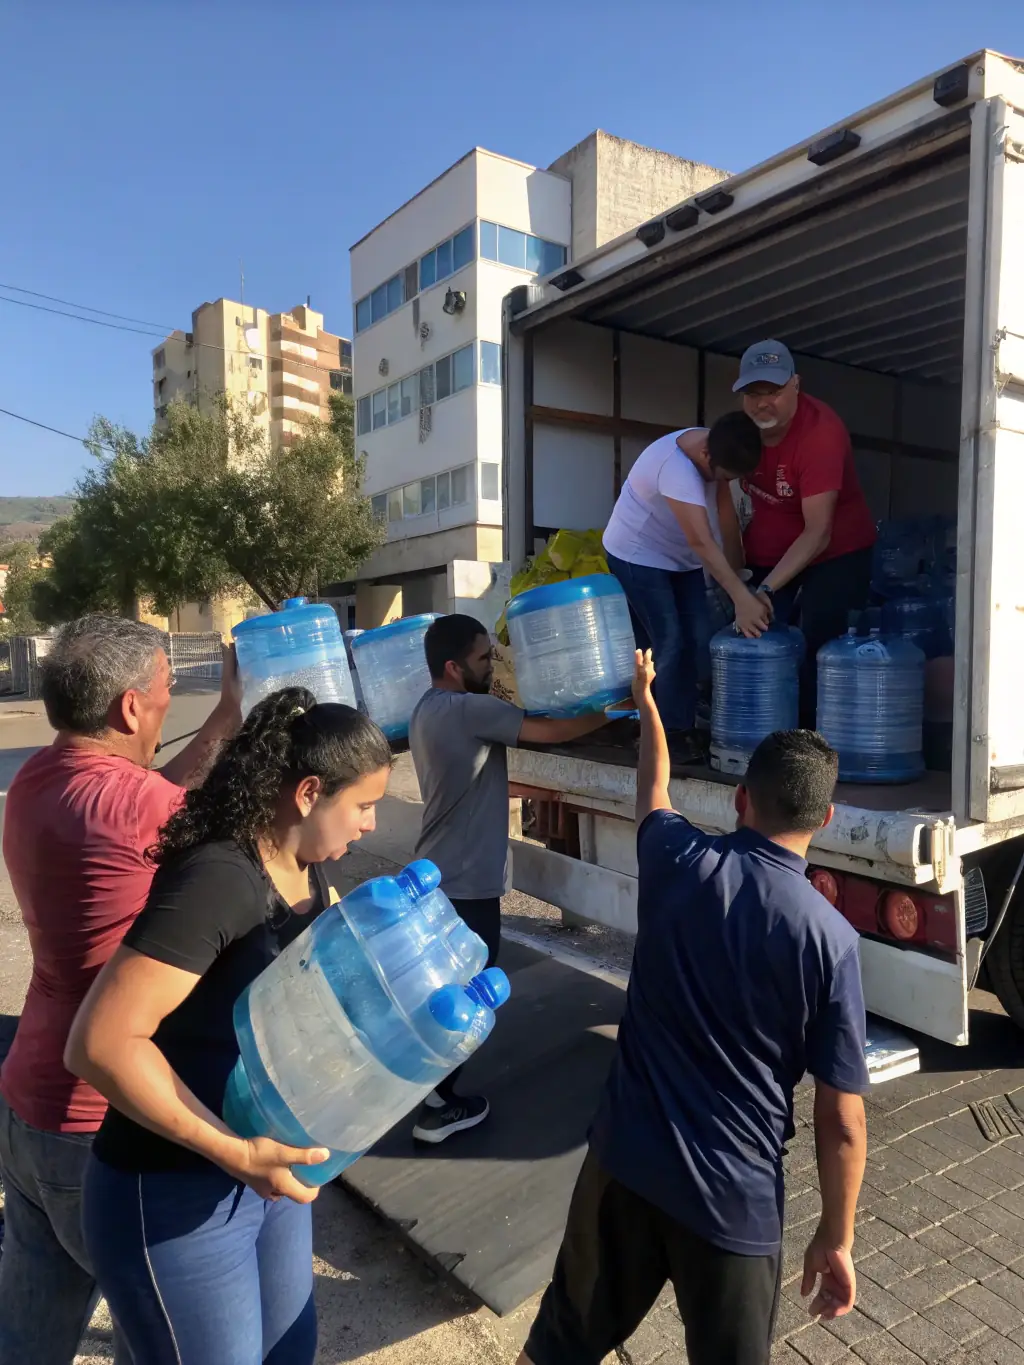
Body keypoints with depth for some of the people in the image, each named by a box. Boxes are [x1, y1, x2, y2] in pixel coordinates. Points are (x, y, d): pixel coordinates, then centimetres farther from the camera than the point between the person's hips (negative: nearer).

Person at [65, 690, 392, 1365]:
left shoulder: (309, 874, -1)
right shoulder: (217, 880, -28)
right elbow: (101, 1041, -30)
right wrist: (234, 1152, -29)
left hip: (262, 1169, 8)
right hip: (173, 1196, -8)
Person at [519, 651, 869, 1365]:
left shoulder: (678, 862, -10)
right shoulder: (829, 938, -16)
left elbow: (653, 786, 15)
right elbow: (842, 1123, -11)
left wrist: (645, 697, 32)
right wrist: (836, 1239, 6)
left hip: (624, 1159, 2)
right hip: (734, 1195, -2)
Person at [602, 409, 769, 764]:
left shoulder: (716, 450, -10)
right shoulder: (676, 467, -35)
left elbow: (726, 515, -7)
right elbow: (703, 542, -40)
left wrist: (738, 574, -10)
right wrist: (742, 598, -43)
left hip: (680, 556, 8)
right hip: (637, 555, -8)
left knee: (696, 639, 5)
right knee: (666, 643, -11)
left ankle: (685, 727, 15)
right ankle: (665, 733, 0)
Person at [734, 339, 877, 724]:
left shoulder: (821, 432, -28)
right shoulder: (743, 424, -9)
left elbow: (818, 533, -30)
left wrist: (766, 589, -37)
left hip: (834, 551, -5)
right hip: (770, 550, 6)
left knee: (817, 649, -12)